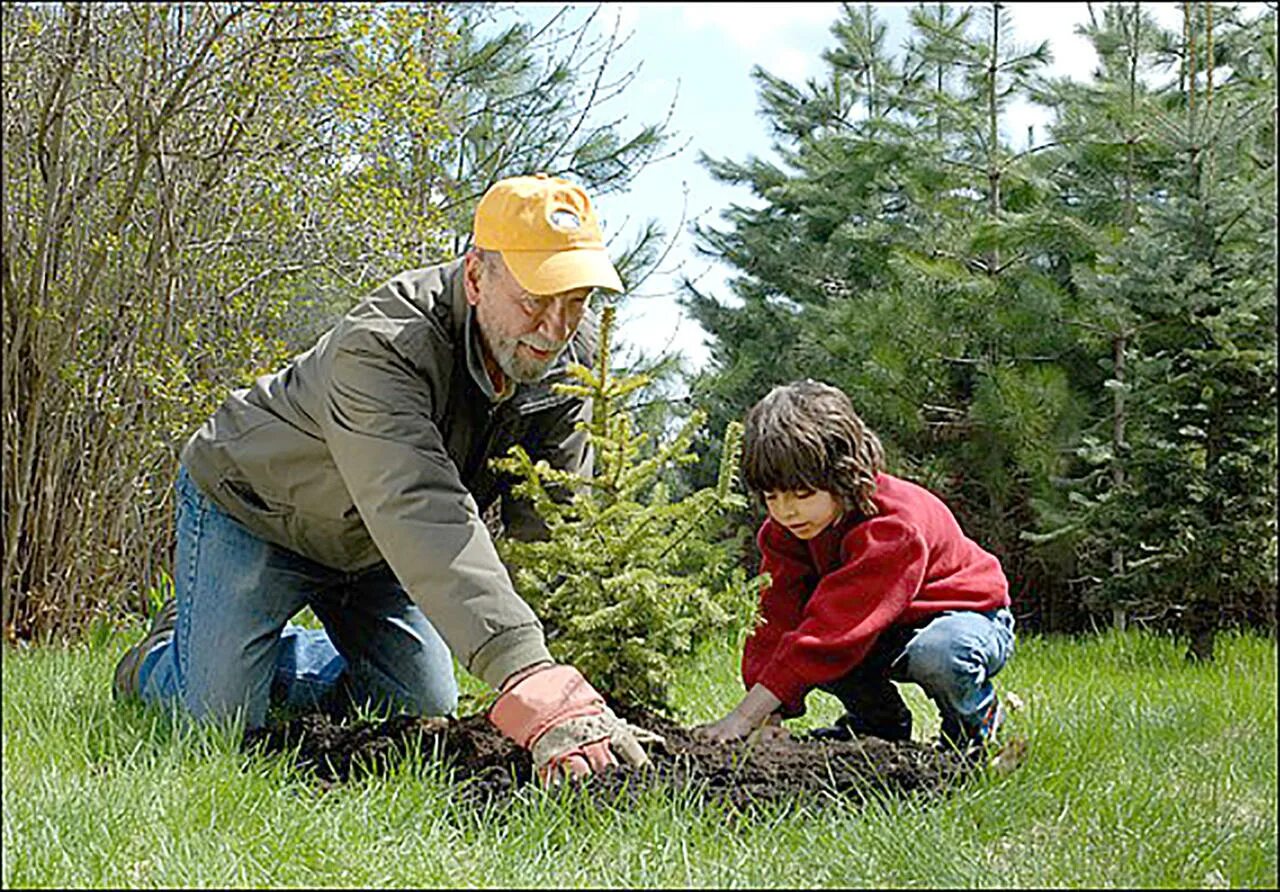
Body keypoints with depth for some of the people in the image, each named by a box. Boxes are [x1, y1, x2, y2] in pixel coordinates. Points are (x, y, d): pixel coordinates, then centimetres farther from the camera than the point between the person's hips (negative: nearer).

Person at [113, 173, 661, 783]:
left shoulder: (572, 352, -18)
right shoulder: (379, 349, -41)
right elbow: (425, 518, -54)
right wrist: (535, 685, -64)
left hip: (370, 543, 7)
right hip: (251, 505, -6)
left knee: (423, 707, 9)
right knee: (221, 718, -13)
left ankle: (267, 653, 32)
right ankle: (163, 653, 23)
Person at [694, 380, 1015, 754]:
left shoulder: (894, 525, -36)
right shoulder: (784, 530, -11)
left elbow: (835, 627, -42)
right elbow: (775, 619, -16)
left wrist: (746, 715, -46)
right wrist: (769, 716, -33)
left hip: (966, 616, -6)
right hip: (889, 629, 7)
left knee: (938, 654, -41)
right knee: (794, 642, -19)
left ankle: (975, 719, -6)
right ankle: (880, 720, 4)